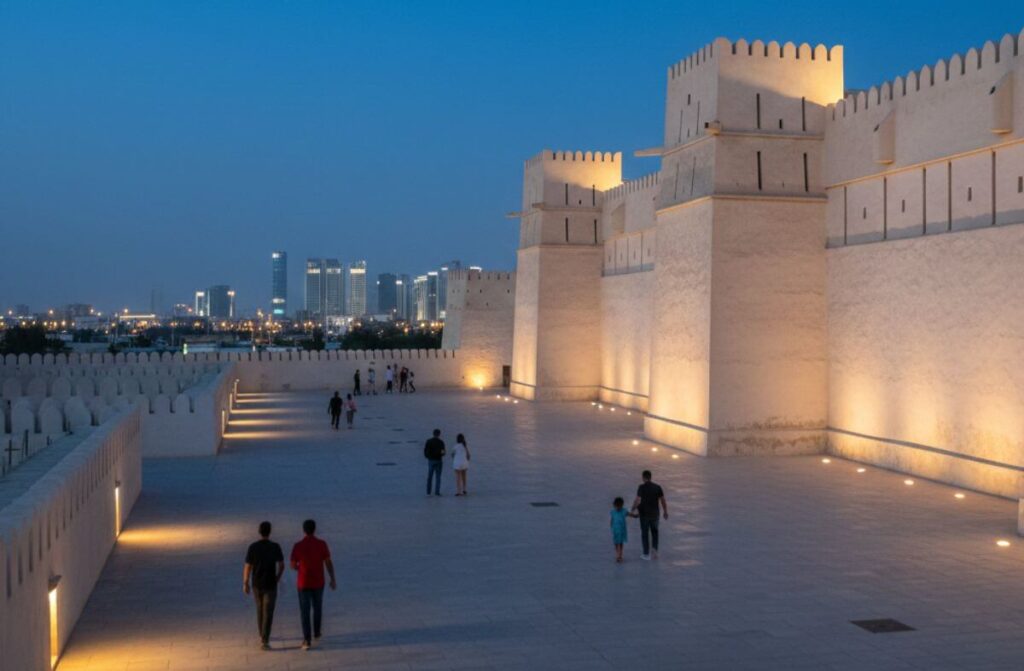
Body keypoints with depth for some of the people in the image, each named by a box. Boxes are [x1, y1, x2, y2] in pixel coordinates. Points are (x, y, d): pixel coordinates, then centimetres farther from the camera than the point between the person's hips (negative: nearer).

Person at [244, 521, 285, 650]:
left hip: (256, 584, 2)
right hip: (270, 585, -2)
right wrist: (278, 578, 17)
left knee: (260, 609, 24)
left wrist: (245, 584, 6)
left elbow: (247, 568, -8)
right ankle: (264, 641, -7)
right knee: (268, 613, 1)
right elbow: (282, 565, -3)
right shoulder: (276, 547, -13)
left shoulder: (252, 547, -12)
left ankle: (263, 636, 35)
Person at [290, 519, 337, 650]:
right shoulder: (322, 544, -12)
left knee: (305, 612, 6)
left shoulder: (297, 546, -13)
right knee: (317, 607, 24)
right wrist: (333, 580, 0)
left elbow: (293, 565, -1)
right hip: (318, 582, 2)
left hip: (303, 583, -1)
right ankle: (317, 632, 41)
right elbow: (329, 563, -9)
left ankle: (307, 640, 0)